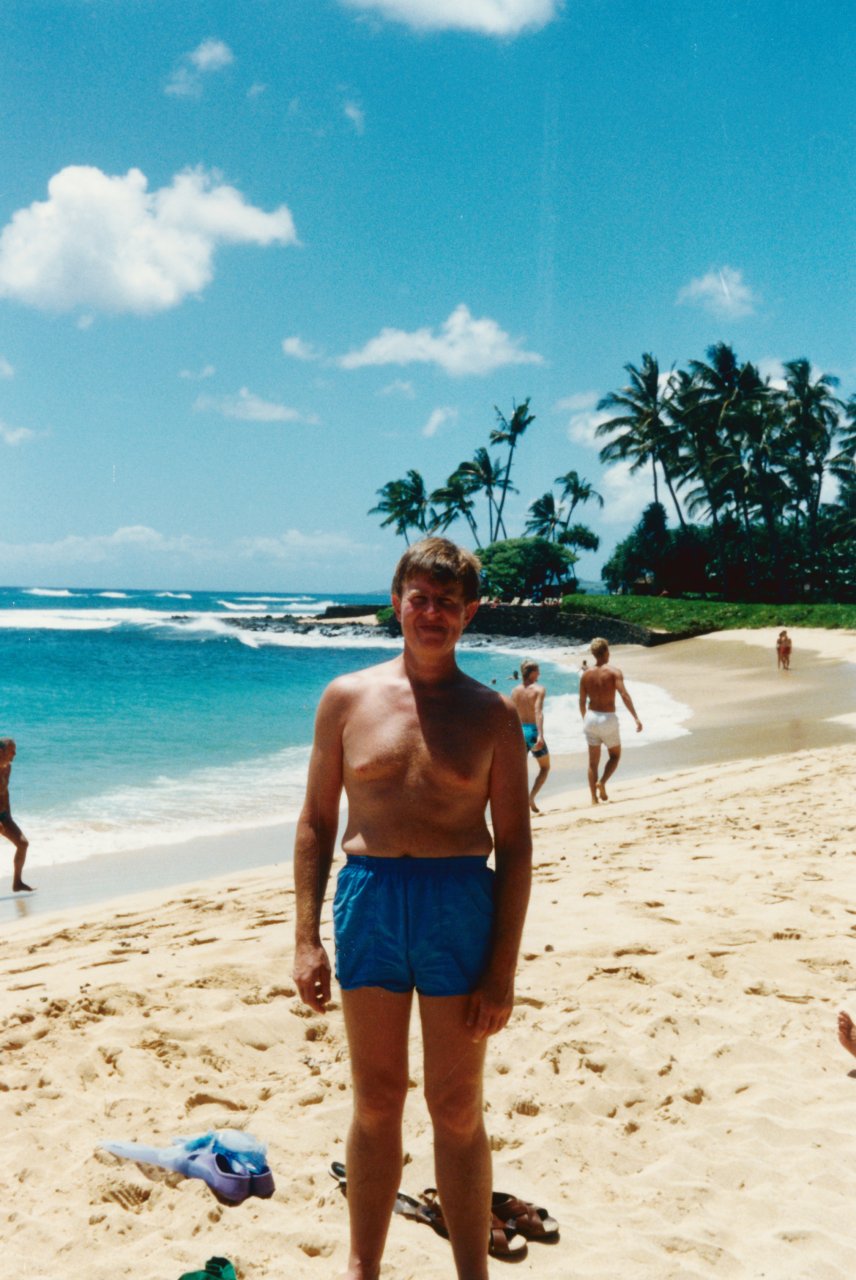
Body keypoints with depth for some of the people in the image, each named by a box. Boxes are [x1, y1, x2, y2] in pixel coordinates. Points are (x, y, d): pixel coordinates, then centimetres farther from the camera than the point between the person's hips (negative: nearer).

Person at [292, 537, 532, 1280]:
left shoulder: (492, 715, 2)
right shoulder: (348, 699, 4)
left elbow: (514, 844, 2)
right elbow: (316, 822, 7)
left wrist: (503, 969, -3)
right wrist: (306, 939, 0)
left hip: (459, 900, -1)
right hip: (367, 898, 1)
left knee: (457, 1110, 9)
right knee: (376, 1103, 12)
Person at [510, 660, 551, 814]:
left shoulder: (515, 690, 7)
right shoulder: (539, 689, -8)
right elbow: (538, 712, -22)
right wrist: (541, 735, -31)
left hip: (519, 731, 4)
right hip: (533, 731, -4)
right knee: (545, 767, 15)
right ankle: (531, 797, -4)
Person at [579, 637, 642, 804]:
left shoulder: (586, 674, 3)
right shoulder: (614, 672, -10)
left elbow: (582, 701, 8)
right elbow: (624, 695, -21)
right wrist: (636, 718, -22)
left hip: (591, 717, 4)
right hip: (608, 718, -3)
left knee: (593, 760, 11)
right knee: (615, 755, 17)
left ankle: (594, 798, 9)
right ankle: (602, 782, -6)